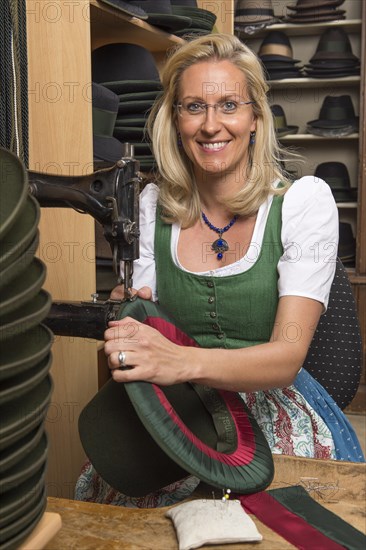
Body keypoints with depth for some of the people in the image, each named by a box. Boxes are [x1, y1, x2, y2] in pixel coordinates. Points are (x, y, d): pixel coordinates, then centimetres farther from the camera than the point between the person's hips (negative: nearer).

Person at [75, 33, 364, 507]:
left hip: (273, 408, -2)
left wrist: (182, 361, -35)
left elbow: (288, 356, -17)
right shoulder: (154, 203, 5)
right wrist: (130, 322, -17)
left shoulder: (303, 200, -8)